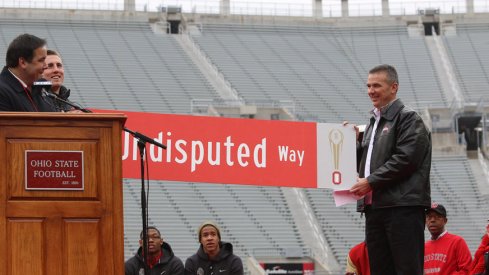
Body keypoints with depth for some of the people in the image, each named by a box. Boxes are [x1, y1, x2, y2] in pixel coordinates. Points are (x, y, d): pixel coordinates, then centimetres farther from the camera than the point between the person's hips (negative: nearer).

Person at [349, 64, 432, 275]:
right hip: (374, 206, 8)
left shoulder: (407, 118, -3)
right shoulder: (374, 122, 23)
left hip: (403, 205, -8)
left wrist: (371, 182, -14)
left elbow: (405, 159, -15)